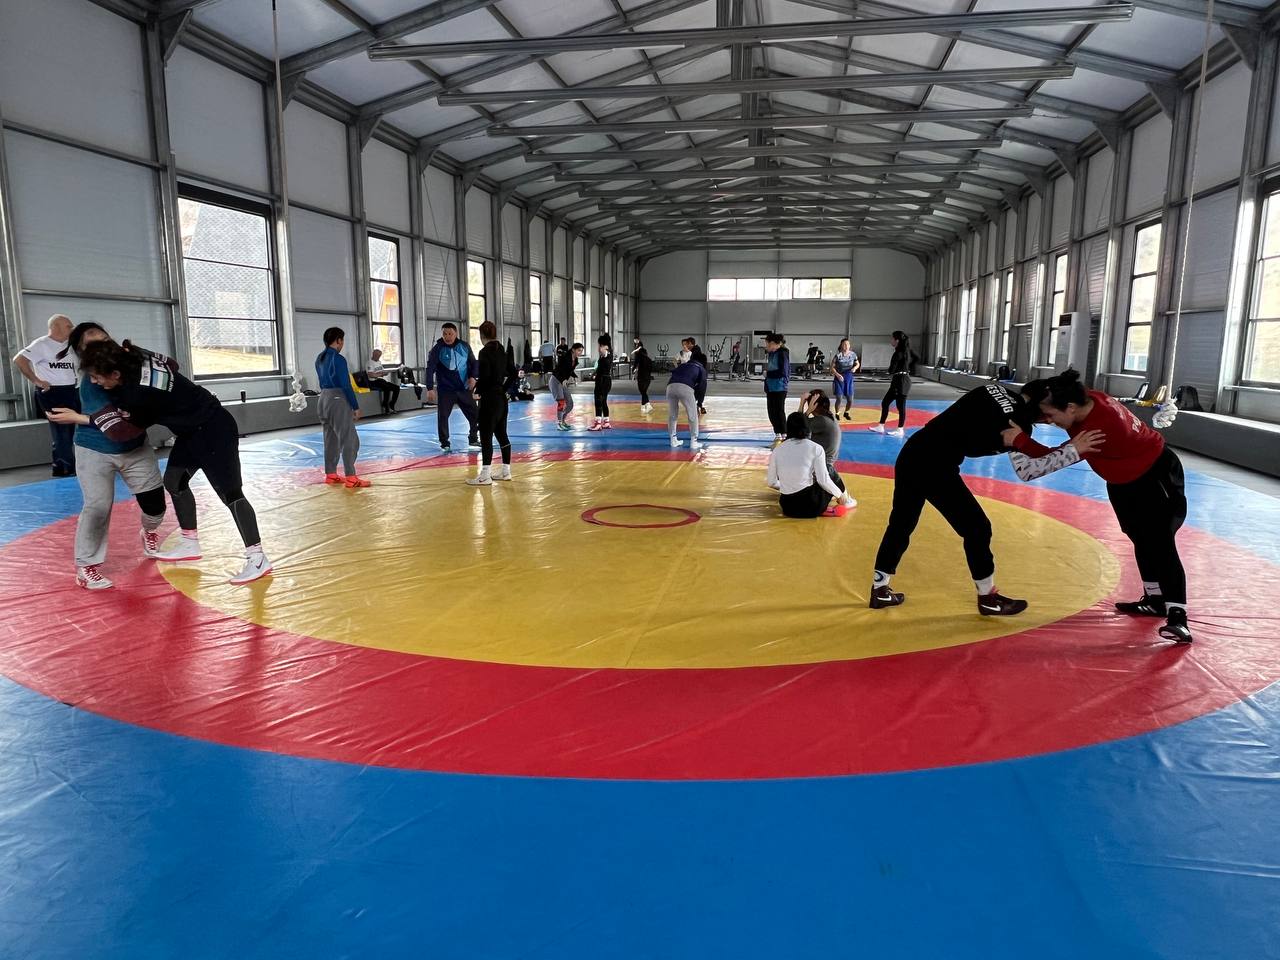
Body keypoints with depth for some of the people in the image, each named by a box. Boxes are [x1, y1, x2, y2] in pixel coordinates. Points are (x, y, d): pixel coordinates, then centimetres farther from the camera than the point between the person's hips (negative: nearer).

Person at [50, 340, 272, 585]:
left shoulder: (140, 394, -30)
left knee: (230, 493, -9)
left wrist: (78, 418, -3)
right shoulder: (137, 356, -8)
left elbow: (124, 429, -11)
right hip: (192, 430, 10)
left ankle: (257, 558, -5)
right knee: (174, 480, 16)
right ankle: (190, 544, 28)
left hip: (214, 431, -10)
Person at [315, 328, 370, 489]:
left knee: (330, 439, 14)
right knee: (349, 439, -5)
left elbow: (323, 381, 13)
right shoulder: (338, 359, -15)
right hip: (338, 400, -9)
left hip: (324, 398, 9)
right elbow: (346, 385, -17)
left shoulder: (320, 359, 11)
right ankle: (351, 478, -6)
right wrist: (356, 407, -12)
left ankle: (330, 475, 19)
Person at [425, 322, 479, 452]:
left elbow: (473, 362, 11)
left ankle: (473, 439, 25)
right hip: (445, 390, -3)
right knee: (443, 416, -4)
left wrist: (472, 377, -6)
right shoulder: (437, 349, -10)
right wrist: (430, 389, -20)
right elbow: (430, 369, -13)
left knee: (474, 414, 6)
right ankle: (444, 443, 10)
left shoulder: (464, 346, -1)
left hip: (464, 389, 3)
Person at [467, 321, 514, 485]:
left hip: (490, 399, -8)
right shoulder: (502, 351, 10)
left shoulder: (485, 352, -13)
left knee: (486, 436, -5)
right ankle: (505, 471, 20)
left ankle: (485, 476, -4)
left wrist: (477, 389, -2)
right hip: (502, 398, 8)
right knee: (502, 435, 14)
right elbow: (511, 373, 12)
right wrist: (504, 389, 15)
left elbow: (484, 376, -19)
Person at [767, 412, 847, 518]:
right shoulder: (815, 448, -6)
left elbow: (771, 482, 6)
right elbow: (823, 480, -7)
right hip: (809, 506, -6)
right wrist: (839, 494, 11)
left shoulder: (777, 450, 2)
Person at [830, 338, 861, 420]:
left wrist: (855, 368, -10)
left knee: (850, 399, 4)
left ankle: (846, 413, 31)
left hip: (849, 378, 3)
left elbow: (858, 364, 12)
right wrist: (837, 375, -22)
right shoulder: (838, 356, -12)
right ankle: (837, 414, 17)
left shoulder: (853, 354, -2)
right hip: (839, 378, -3)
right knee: (839, 399, -6)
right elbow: (832, 367, -8)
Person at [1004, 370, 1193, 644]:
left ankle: (1177, 617, -20)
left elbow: (1058, 459, -36)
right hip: (1124, 480, 9)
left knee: (1160, 543, -18)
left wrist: (1020, 441, -40)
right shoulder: (1087, 401, -17)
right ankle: (1155, 600, 29)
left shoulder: (1100, 427, -41)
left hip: (1158, 475, -9)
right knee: (1141, 539, 16)